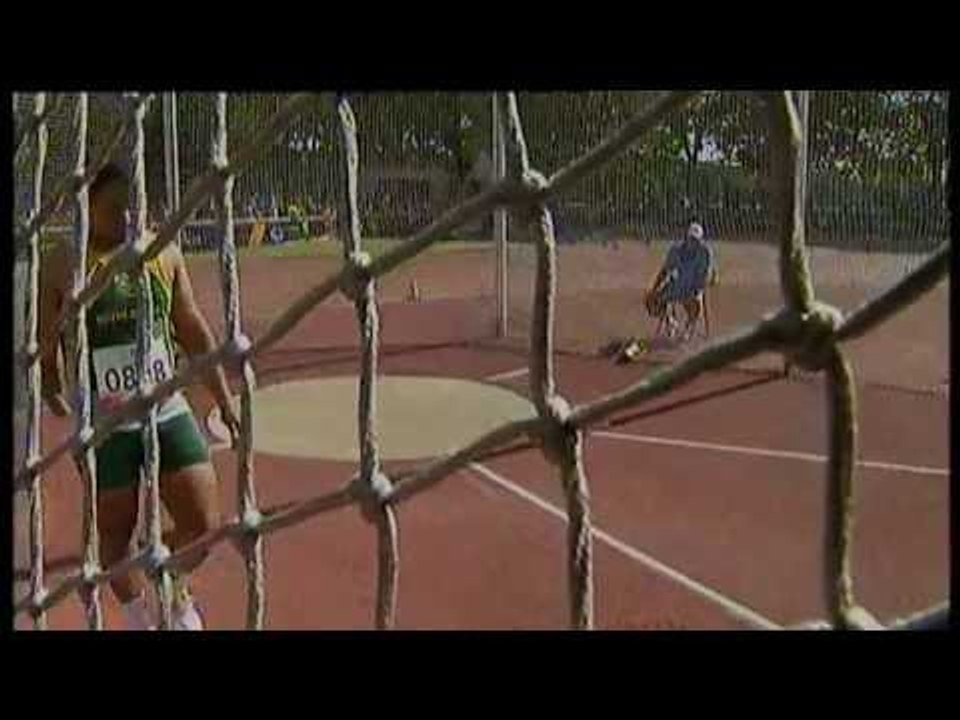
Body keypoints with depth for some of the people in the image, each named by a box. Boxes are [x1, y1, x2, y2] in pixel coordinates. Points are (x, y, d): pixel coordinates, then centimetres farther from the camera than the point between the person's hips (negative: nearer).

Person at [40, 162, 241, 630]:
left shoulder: (164, 253, 4)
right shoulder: (63, 265, -5)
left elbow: (193, 331, 10)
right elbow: (44, 346, 1)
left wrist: (224, 398, 10)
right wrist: (57, 402, -6)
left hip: (168, 411, 3)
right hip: (103, 425, -2)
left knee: (204, 524, 1)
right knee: (115, 533, 10)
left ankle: (175, 591, 33)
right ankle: (137, 615, 37)